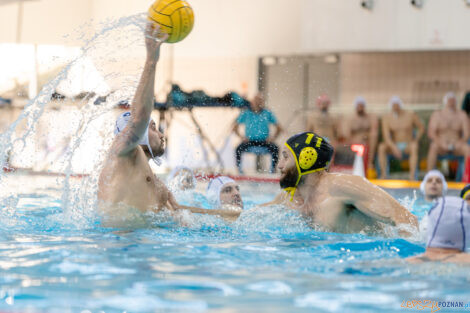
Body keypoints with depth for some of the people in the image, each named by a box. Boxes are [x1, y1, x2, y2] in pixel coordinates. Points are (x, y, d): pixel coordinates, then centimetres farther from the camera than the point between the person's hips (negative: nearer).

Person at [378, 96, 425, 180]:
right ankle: (383, 174, -32)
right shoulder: (386, 118, -3)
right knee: (381, 147, -30)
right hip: (394, 146, 1)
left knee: (414, 147, -37)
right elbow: (386, 137, -14)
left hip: (408, 146, -1)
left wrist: (415, 140, -6)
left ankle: (412, 175, -44)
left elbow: (421, 128, 9)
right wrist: (394, 147, -31)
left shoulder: (410, 115, -2)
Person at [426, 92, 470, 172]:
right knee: (433, 147, -37)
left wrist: (460, 142, -24)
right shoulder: (437, 115, -1)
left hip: (456, 147, 1)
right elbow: (431, 133, -10)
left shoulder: (462, 115, 3)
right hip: (440, 146, -1)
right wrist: (441, 143, -27)